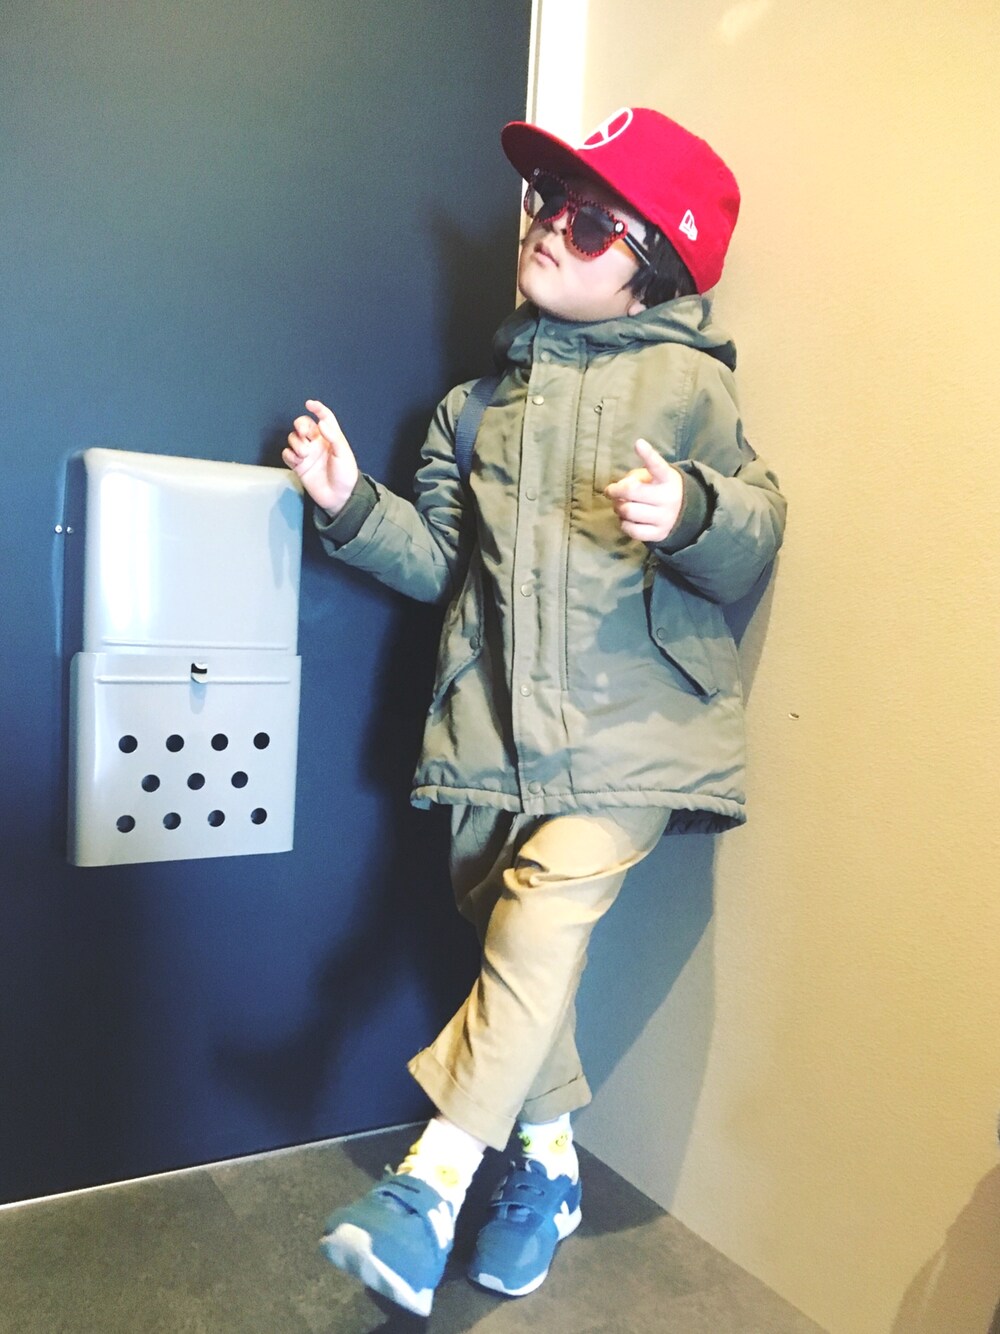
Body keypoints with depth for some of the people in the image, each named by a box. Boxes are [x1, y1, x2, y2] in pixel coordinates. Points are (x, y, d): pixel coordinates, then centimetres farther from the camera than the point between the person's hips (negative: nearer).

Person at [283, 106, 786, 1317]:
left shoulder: (686, 382, 1)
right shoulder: (486, 398, 15)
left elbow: (750, 545, -5)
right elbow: (440, 561, 13)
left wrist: (693, 510, -25)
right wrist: (353, 507, -1)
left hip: (630, 720, -4)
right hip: (495, 720, 5)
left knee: (551, 901, -23)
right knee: (515, 938, 9)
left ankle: (431, 1182, -12)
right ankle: (547, 1161, 29)